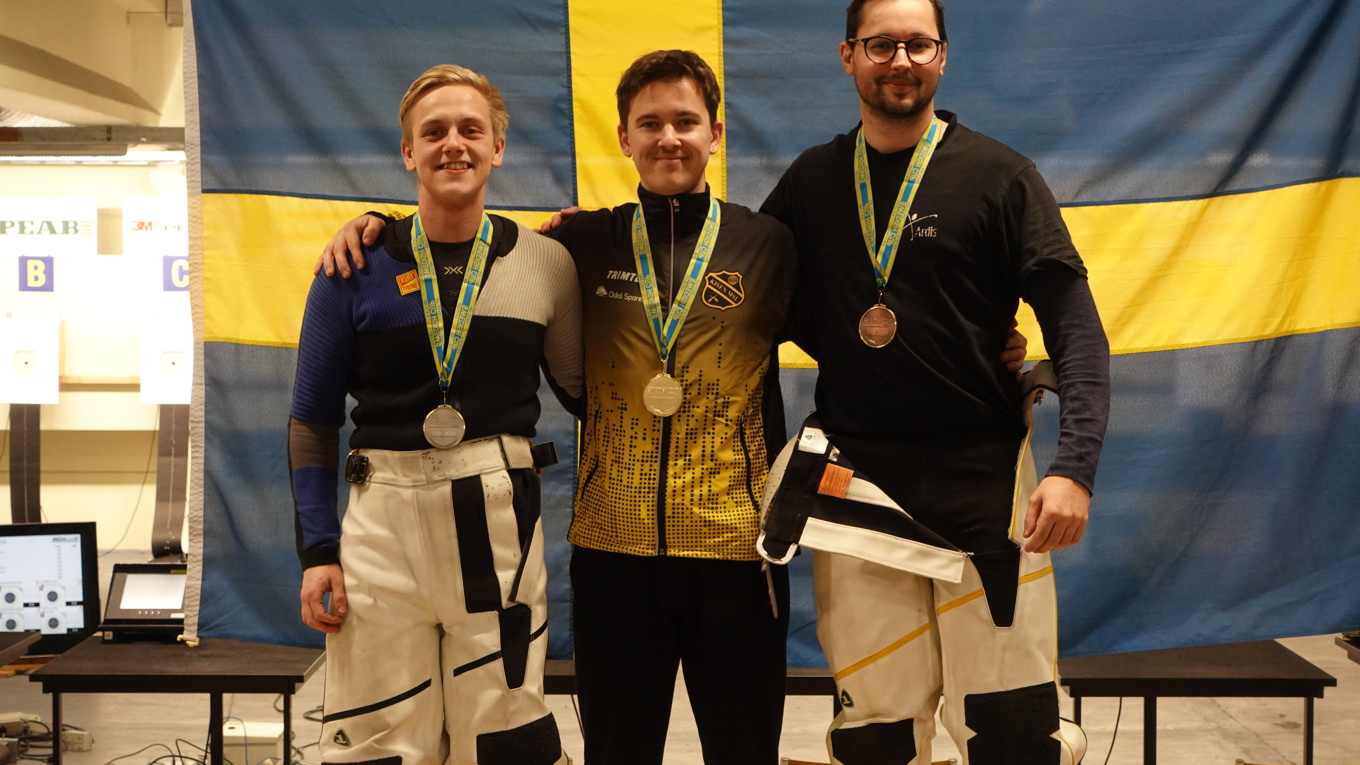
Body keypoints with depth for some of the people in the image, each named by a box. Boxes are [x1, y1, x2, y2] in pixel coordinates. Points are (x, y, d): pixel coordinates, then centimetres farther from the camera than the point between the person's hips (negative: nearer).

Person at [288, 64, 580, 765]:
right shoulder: (356, 267, 2)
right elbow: (313, 422, 6)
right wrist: (318, 550, 0)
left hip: (501, 522, 1)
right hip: (382, 524, 0)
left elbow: (583, 390, 16)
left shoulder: (547, 264, 4)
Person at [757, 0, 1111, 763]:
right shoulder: (814, 179, 8)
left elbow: (1076, 327, -6)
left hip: (984, 477, -2)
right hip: (854, 480, 3)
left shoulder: (998, 174, -2)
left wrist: (1075, 466, -19)